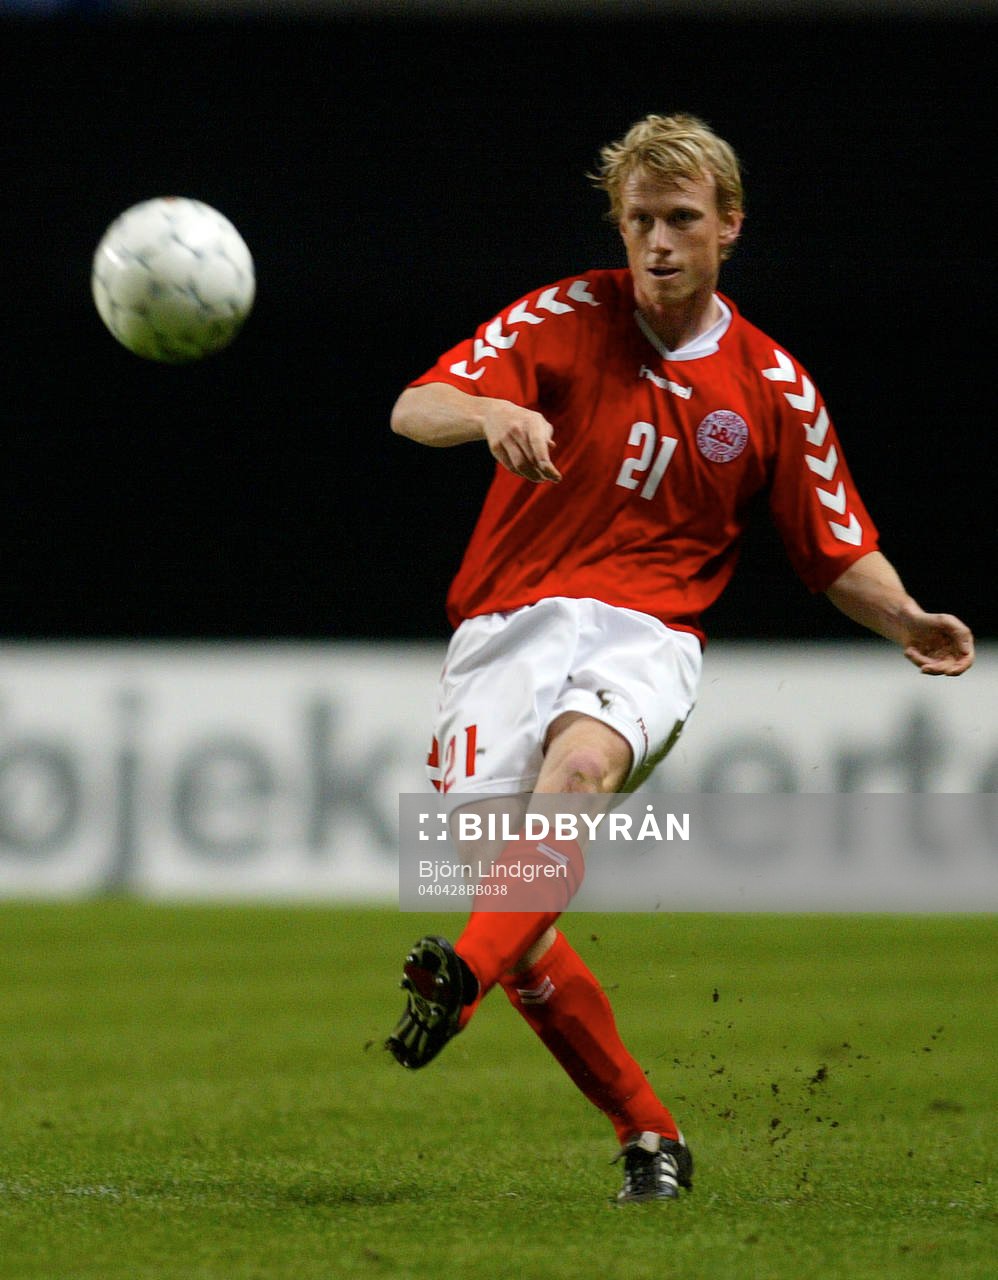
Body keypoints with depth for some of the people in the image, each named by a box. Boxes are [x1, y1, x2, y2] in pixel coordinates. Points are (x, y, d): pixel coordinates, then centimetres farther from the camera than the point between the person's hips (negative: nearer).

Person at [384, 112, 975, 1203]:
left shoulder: (773, 387, 8)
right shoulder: (564, 320, 4)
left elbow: (839, 553, 15)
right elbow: (413, 410, -8)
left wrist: (906, 621, -7)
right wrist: (492, 412, -31)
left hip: (643, 633, 0)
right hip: (507, 625, 1)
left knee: (581, 765, -37)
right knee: (520, 940, -11)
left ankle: (461, 980, -55)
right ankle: (648, 1138, 5)